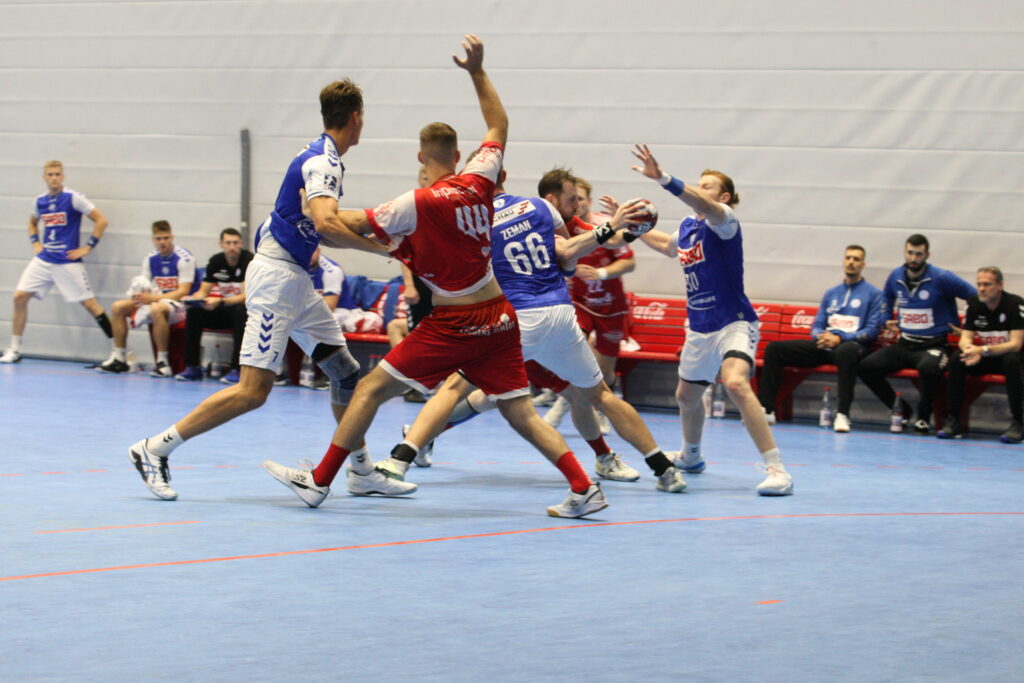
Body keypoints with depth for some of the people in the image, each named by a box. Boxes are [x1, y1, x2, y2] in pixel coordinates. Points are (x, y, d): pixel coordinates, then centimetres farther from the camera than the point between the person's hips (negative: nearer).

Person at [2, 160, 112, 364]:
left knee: (89, 303, -7)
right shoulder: (39, 201, 8)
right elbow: (32, 223, 30)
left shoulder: (73, 198, -8)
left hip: (68, 261, -5)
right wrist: (35, 242, 13)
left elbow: (101, 220, -9)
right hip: (43, 260, 5)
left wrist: (88, 247, -10)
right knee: (20, 297, -4)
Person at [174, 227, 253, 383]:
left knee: (241, 312, -38)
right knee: (194, 313, -16)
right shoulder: (215, 261, 1)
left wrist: (220, 302, -39)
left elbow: (245, 297, -24)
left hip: (245, 308, -5)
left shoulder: (249, 260, -17)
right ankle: (192, 367, -14)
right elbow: (203, 292, 4)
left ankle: (236, 370, -36)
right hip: (225, 311, 5)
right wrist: (192, 299, -20)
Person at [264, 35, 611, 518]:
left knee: (371, 388, 2)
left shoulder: (421, 203, -12)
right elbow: (499, 125, 19)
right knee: (519, 411, 7)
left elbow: (358, 225, -5)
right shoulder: (479, 180, 3)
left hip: (453, 324, -6)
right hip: (498, 317, 6)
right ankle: (584, 488, -5)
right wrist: (477, 71, 19)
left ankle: (319, 481, 4)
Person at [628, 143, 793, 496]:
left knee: (736, 384, -31)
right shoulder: (687, 227, 10)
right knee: (687, 395, 21)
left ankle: (778, 471, -32)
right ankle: (691, 456, 51)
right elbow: (669, 246, 36)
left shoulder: (725, 221, -12)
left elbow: (705, 206, -37)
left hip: (734, 324, -9)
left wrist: (662, 178, -49)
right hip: (699, 327, 9)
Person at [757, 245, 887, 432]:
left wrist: (839, 338, -15)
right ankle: (767, 409, -15)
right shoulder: (831, 294, 23)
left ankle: (842, 413, -43)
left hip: (851, 344, -6)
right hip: (823, 345, 6)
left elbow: (872, 330, -3)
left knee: (847, 352, -45)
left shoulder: (873, 294, 6)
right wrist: (820, 336, -6)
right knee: (774, 349, -11)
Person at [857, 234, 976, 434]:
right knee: (865, 367, -16)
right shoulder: (896, 276, 8)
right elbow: (886, 299, 31)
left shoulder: (941, 278, -9)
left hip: (934, 345, -5)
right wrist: (887, 320, 21)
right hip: (904, 344, 5)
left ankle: (923, 416, -12)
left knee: (929, 368, -41)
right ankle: (900, 409, 4)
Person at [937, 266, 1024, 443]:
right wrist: (970, 349, -31)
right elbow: (965, 338, -4)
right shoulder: (974, 303, -4)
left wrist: (983, 350, -35)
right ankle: (953, 420, -21)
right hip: (984, 360, 4)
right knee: (956, 359, -23)